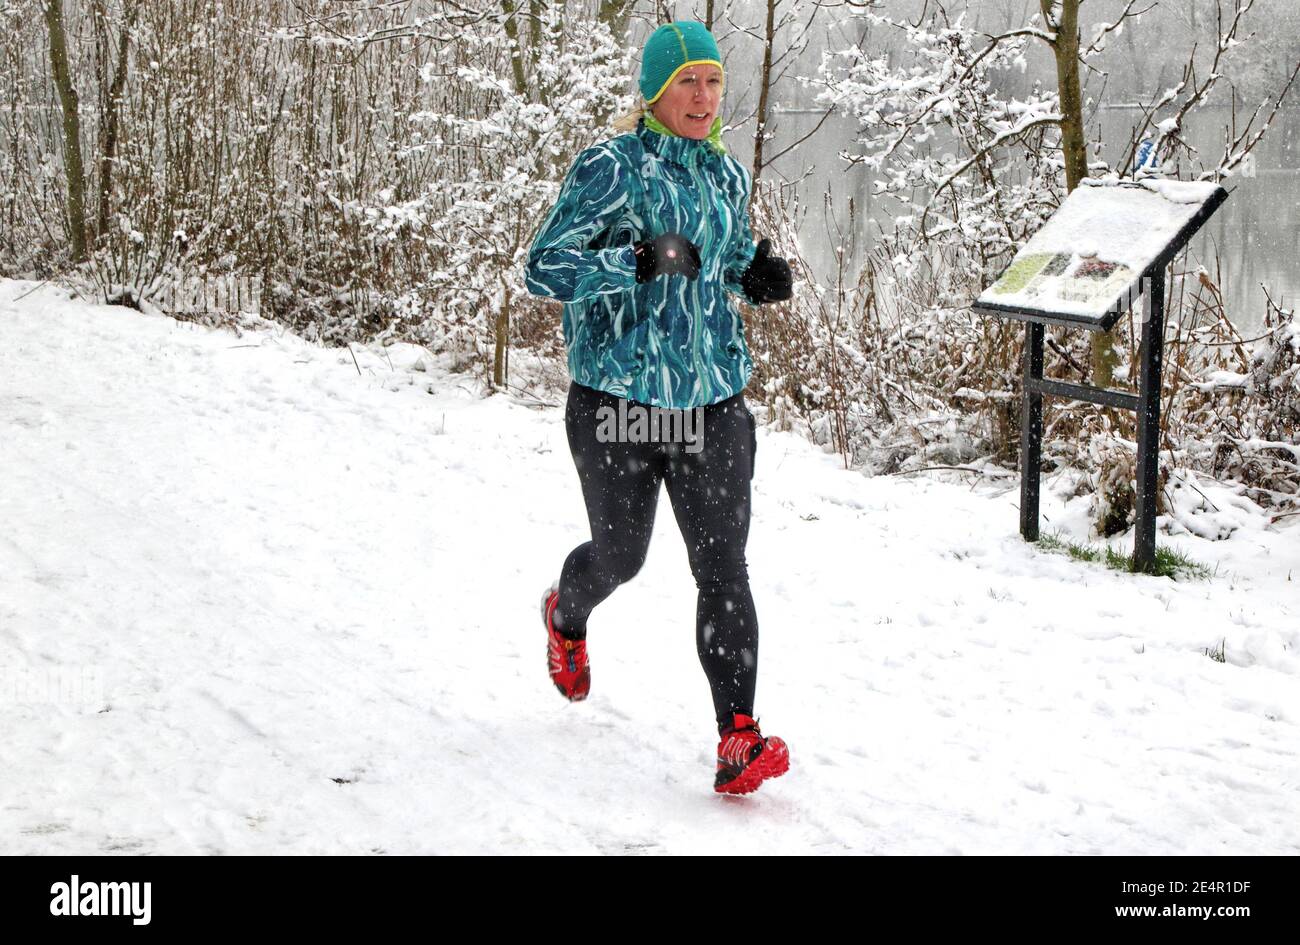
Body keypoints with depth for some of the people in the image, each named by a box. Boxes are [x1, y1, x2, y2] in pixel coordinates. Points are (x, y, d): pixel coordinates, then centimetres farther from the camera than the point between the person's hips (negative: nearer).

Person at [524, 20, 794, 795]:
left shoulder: (728, 176, 9)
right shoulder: (611, 169, -10)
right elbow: (544, 268, -16)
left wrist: (760, 277, 2)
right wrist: (639, 263, -29)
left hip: (712, 402, 3)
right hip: (619, 402, -3)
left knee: (724, 569, -8)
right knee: (621, 556, 15)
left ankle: (739, 737, -10)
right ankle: (568, 617, 51)